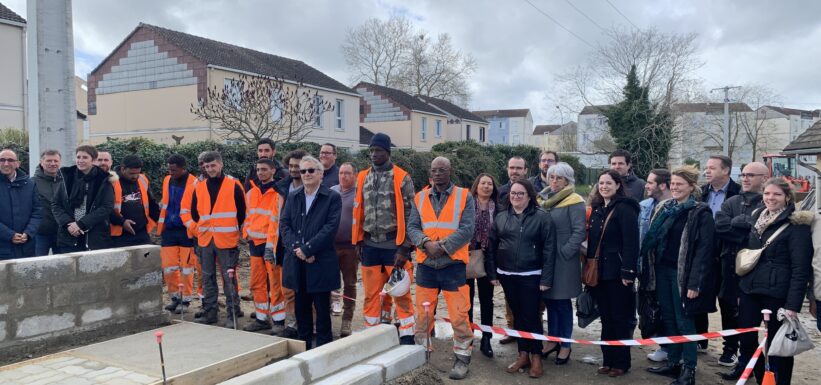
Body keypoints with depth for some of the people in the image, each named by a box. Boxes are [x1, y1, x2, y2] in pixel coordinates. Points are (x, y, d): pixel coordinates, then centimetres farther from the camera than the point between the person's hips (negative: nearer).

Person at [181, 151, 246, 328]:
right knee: (207, 278, 11)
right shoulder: (199, 187, 10)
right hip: (205, 240, 5)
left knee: (229, 278, -3)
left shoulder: (233, 185, -3)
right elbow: (187, 210, 19)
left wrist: (236, 230, 4)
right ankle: (209, 313, 21)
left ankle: (232, 315, 4)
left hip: (227, 240, -5)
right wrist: (195, 228, 14)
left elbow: (243, 211, 1)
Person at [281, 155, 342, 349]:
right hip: (297, 263, 5)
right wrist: (296, 248, -11)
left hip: (320, 263, -4)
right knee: (301, 307, 13)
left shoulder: (332, 198, -3)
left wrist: (307, 248, -16)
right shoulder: (293, 197, 13)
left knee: (322, 308, 3)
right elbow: (284, 224, 5)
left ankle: (323, 346, 15)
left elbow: (331, 227, -12)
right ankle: (303, 346, 25)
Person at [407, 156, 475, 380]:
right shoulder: (420, 197, 8)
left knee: (459, 315, 0)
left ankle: (462, 359, 14)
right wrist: (426, 243, -17)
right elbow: (412, 228, 2)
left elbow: (467, 230, -11)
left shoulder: (464, 197, -2)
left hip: (453, 265, -3)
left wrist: (442, 246, -18)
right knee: (423, 313, 13)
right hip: (425, 264, 3)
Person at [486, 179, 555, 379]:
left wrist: (546, 278, -12)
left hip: (531, 276, -4)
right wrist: (492, 274, 4)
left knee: (531, 316, 0)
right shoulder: (500, 217, 7)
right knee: (518, 315, 11)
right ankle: (523, 354, 22)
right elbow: (491, 247, 9)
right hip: (507, 275, 4)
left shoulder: (542, 217, -5)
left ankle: (536, 356, 16)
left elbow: (549, 249, -8)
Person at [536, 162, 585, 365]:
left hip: (563, 260, -6)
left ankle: (565, 345, 14)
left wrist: (564, 252, -17)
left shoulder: (574, 201, -10)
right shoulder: (543, 199, 10)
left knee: (562, 302, 2)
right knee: (549, 299, 13)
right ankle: (552, 340, 26)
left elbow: (579, 232, -14)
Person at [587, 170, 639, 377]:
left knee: (620, 318, 4)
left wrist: (628, 272, -20)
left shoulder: (625, 208, -10)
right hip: (598, 272, 7)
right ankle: (608, 359, 22)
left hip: (616, 272, -7)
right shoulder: (596, 208, 12)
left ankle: (621, 362, 15)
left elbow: (631, 243, -16)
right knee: (605, 318, 13)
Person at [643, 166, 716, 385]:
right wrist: (649, 271, 9)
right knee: (668, 319, 13)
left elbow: (704, 250, -15)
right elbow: (653, 240, 14)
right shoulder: (665, 209, 11)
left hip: (682, 274, -6)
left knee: (684, 321, 0)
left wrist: (695, 283, -20)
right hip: (662, 270, 6)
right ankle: (672, 363, 23)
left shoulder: (701, 213, -9)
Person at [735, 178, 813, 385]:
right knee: (746, 338, 10)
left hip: (777, 294, -6)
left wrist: (793, 304, -18)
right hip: (749, 290, 6)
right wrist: (740, 289, 14)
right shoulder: (756, 218, 11)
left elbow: (800, 269, -12)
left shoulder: (796, 225, -8)